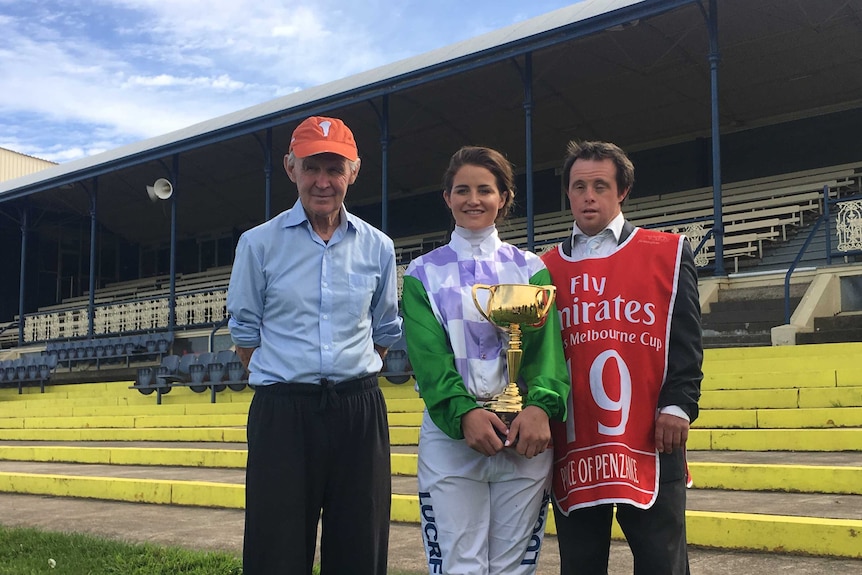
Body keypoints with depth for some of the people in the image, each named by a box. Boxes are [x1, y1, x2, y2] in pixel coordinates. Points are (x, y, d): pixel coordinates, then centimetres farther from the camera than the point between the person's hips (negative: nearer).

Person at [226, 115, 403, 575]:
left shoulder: (378, 248, 7)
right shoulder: (258, 244, 1)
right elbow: (245, 334, 9)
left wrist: (351, 382, 12)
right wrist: (286, 383, 10)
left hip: (359, 412, 2)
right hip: (282, 415, -2)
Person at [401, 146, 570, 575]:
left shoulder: (530, 269, 12)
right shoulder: (423, 274, 8)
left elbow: (545, 342, -3)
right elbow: (428, 354, -5)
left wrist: (539, 406, -21)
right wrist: (464, 412, -21)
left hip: (524, 433, 1)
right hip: (450, 434, -1)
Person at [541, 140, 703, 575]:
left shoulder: (668, 253, 6)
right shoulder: (547, 268, 13)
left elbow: (686, 339, 1)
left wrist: (678, 406, -9)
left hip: (649, 441, -2)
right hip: (574, 444, 3)